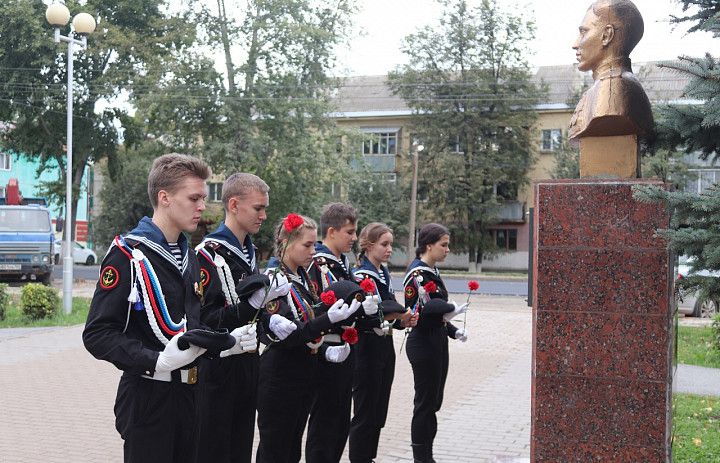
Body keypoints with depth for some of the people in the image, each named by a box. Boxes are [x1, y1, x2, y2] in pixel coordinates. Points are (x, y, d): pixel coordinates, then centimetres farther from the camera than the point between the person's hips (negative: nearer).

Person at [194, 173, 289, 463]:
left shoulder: (248, 253, 14)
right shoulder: (208, 254, -14)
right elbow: (203, 320, -20)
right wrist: (255, 302, -27)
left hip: (248, 366, 8)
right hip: (218, 369, -8)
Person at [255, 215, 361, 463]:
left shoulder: (302, 277, 11)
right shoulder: (273, 280, -14)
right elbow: (283, 335, -22)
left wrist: (326, 351, 0)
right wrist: (328, 319, -28)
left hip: (303, 375, 8)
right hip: (279, 379, -8)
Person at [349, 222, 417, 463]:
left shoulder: (384, 274, 12)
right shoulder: (360, 276, -13)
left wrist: (402, 320, 1)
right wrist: (392, 316, -24)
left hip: (384, 347, 8)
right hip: (366, 349, -8)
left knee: (379, 413, 14)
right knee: (365, 414, 0)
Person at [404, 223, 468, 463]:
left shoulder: (432, 271, 13)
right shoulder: (418, 273, -16)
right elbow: (422, 313, -25)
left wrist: (453, 331, 7)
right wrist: (452, 309, -15)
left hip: (436, 343, 9)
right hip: (423, 346, -9)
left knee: (433, 402, 15)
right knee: (425, 404, 0)